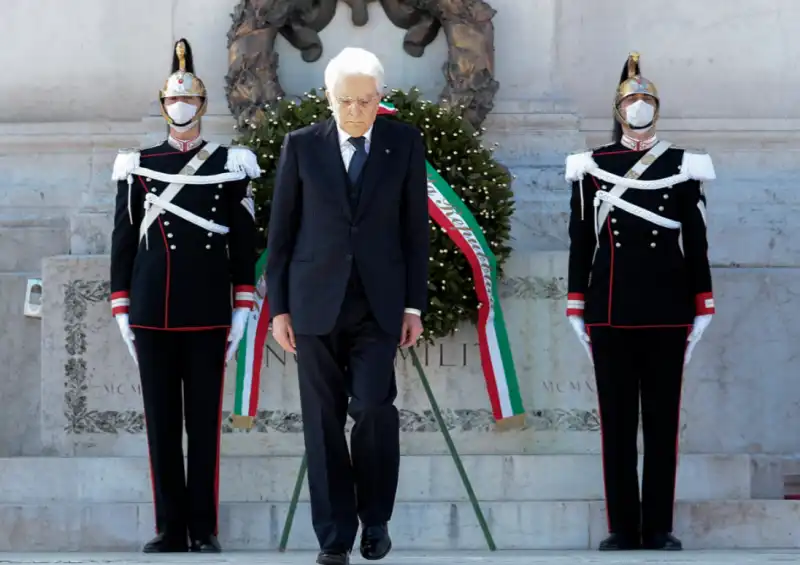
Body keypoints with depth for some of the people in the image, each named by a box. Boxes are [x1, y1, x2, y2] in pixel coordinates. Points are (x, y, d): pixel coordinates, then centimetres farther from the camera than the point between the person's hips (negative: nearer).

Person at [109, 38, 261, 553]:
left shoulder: (230, 165, 3)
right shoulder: (136, 166, 7)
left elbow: (244, 243, 3)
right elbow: (123, 241, 8)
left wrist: (242, 310, -3)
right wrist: (121, 310, 3)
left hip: (207, 314, -1)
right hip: (152, 314, 1)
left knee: (204, 421, 2)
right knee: (161, 422, 3)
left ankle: (204, 529, 7)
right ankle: (171, 529, 9)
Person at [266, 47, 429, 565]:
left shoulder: (405, 143, 2)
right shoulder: (301, 145, 2)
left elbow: (416, 228, 4)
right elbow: (282, 231, 4)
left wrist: (415, 305, 0)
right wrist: (279, 307, 1)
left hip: (379, 303, 0)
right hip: (316, 301, 1)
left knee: (374, 408, -14)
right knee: (324, 420, 1)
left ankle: (375, 519, 8)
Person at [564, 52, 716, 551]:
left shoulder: (683, 168, 5)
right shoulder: (592, 168, 5)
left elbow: (697, 243, 5)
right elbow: (581, 241, 6)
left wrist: (702, 308, 1)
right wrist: (578, 310, 3)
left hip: (667, 316, 0)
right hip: (611, 316, 0)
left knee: (662, 420, 3)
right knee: (617, 422, 3)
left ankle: (660, 527, 8)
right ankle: (624, 528, 7)